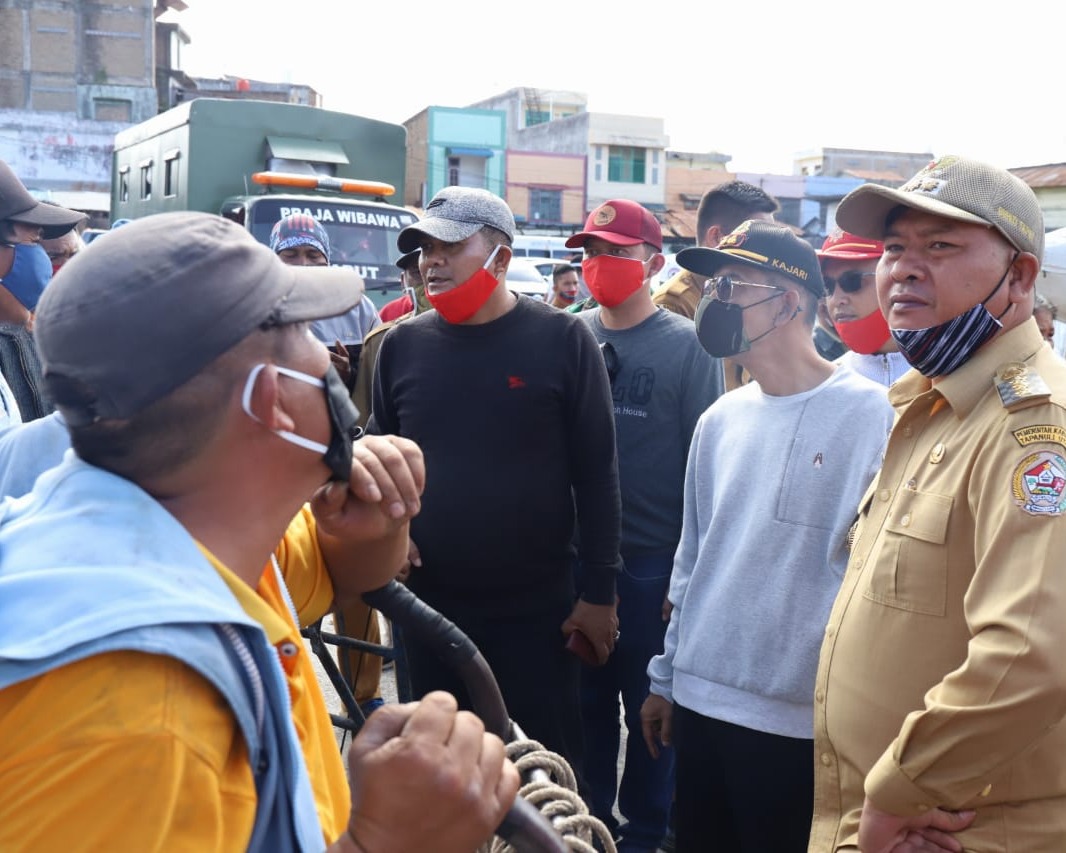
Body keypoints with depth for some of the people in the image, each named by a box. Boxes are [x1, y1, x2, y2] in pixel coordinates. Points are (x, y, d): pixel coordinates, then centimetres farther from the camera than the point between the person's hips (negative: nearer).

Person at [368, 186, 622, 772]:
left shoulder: (562, 340, -6)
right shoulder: (403, 344, 4)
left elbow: (596, 473, -5)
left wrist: (598, 592, -6)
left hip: (536, 609, -3)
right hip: (428, 605, 4)